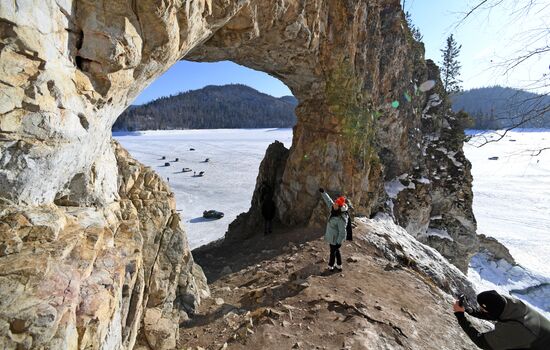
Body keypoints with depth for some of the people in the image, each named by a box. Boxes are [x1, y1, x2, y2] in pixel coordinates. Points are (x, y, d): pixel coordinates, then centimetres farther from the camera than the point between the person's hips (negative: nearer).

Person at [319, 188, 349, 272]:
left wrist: (339, 242, -18)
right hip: (332, 236, 8)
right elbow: (329, 201, 3)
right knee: (336, 251, 24)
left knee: (333, 252, 16)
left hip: (335, 239, -8)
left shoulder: (341, 218, -34)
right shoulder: (335, 210, -12)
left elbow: (342, 232, -27)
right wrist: (323, 192, 2)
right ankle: (339, 266, 43)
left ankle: (331, 266, 39)